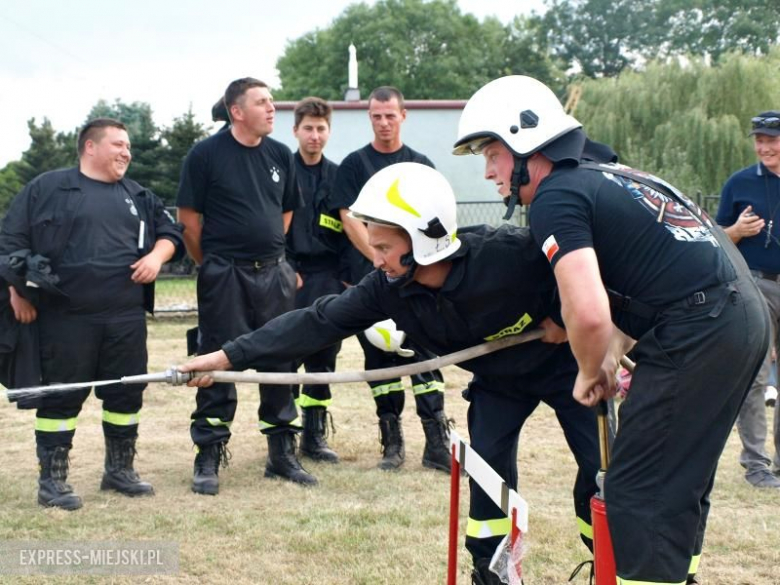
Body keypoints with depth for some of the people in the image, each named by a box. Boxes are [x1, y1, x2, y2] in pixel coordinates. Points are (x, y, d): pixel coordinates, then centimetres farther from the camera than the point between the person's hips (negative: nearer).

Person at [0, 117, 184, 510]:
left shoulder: (138, 197, 17)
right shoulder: (47, 187, 3)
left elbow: (170, 231, 23)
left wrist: (156, 256, 2)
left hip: (126, 316, 5)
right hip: (64, 317, -4)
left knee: (127, 393, 8)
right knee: (60, 397, 0)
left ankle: (120, 470, 24)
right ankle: (52, 480, 8)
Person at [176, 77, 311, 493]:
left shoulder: (280, 155, 7)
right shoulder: (206, 154, -6)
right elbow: (188, 217, -4)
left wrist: (270, 252, 13)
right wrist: (212, 263, 2)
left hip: (273, 273, 5)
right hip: (223, 276, -4)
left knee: (280, 359, 9)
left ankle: (282, 452, 20)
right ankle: (209, 456, 9)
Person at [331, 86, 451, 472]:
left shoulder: (420, 165, 11)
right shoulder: (354, 165, 6)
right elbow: (349, 217, -2)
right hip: (369, 280, 0)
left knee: (424, 354, -6)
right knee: (380, 358, 4)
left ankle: (437, 443, -6)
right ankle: (392, 442, 12)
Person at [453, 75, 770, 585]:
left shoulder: (556, 196, -10)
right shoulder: (605, 174, 19)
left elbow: (588, 313, -23)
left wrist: (591, 371, -3)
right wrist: (612, 354, 13)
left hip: (697, 331, -10)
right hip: (742, 311, 10)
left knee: (637, 493, -3)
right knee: (680, 480, 21)